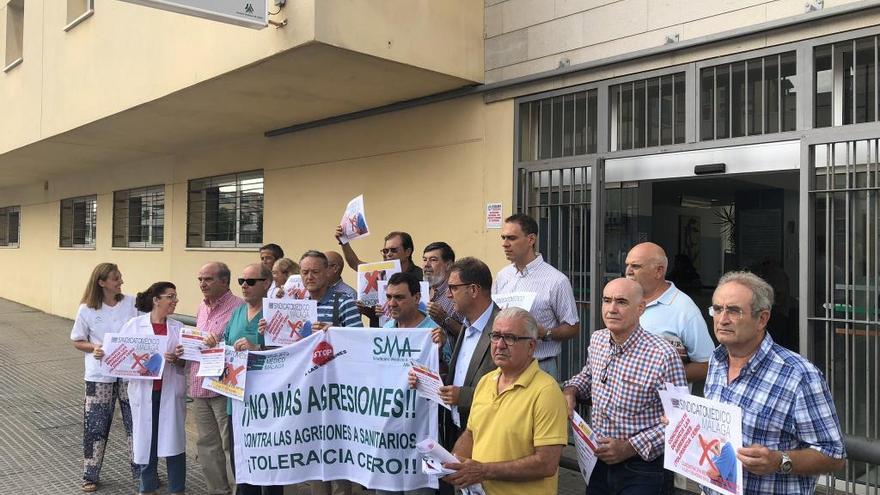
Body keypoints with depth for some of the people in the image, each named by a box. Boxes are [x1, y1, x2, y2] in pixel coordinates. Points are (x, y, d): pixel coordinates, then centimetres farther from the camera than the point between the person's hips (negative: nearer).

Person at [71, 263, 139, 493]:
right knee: (95, 425, 6)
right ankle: (90, 475, 23)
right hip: (100, 376, -1)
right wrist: (93, 348, -15)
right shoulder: (86, 310, -6)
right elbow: (77, 341, 4)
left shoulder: (133, 303, -5)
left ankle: (141, 470, 22)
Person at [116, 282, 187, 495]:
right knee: (146, 439, 7)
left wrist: (177, 359, -16)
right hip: (144, 391, -1)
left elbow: (184, 362, 5)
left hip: (171, 391, 1)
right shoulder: (134, 325, -2)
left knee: (174, 439, 3)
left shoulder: (178, 327, 5)